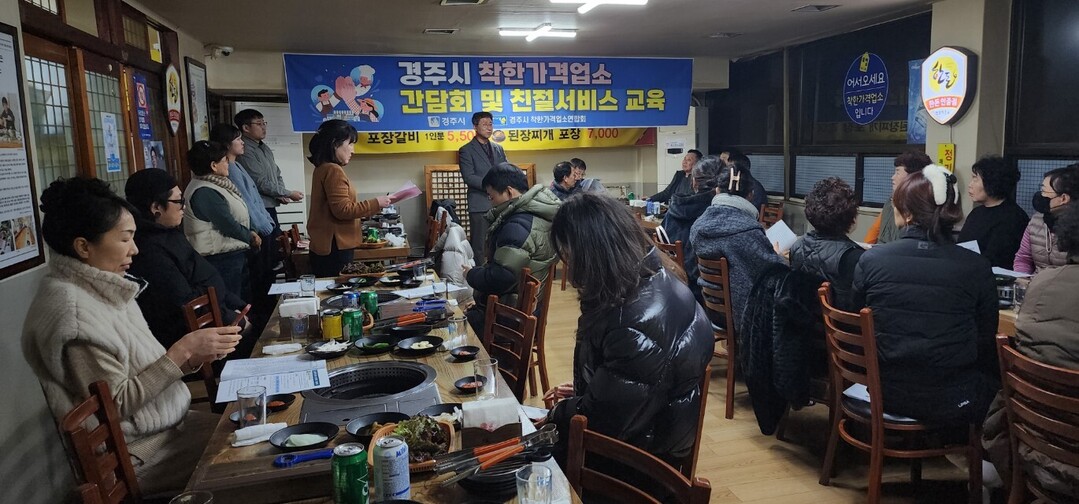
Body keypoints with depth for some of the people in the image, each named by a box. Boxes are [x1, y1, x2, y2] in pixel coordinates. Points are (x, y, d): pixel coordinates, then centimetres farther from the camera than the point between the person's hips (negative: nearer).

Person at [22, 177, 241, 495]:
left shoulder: (99, 288, 3)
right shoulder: (73, 313, -23)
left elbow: (135, 365, 5)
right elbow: (116, 404, -21)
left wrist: (193, 354, -10)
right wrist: (182, 352, -21)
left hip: (166, 424, 8)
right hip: (134, 456, -8)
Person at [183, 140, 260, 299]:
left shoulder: (216, 185, 9)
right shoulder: (204, 193, -22)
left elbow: (237, 215, 15)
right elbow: (229, 226, -21)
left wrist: (251, 232, 1)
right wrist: (251, 238, -5)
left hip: (234, 253, 10)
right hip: (222, 258, -10)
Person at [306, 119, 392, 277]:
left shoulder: (323, 168, 16)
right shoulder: (333, 170, -15)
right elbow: (343, 210, -20)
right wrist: (375, 204, -13)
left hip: (326, 246, 10)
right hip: (334, 247, -10)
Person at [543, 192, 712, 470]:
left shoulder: (638, 322, -33)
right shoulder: (651, 279, -2)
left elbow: (604, 418, -25)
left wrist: (557, 414, -9)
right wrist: (579, 392, 9)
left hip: (640, 456, -8)